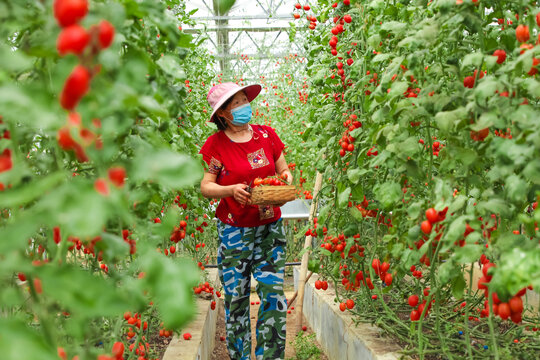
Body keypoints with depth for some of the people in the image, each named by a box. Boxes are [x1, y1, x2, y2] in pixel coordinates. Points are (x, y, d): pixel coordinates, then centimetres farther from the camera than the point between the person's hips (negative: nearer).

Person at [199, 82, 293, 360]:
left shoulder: (266, 135, 4)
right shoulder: (216, 143, -4)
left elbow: (284, 170, 12)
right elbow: (206, 186, -4)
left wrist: (286, 180, -11)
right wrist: (232, 190, -22)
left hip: (269, 229, 2)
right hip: (234, 232, -2)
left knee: (273, 293, -3)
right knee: (235, 297, 3)